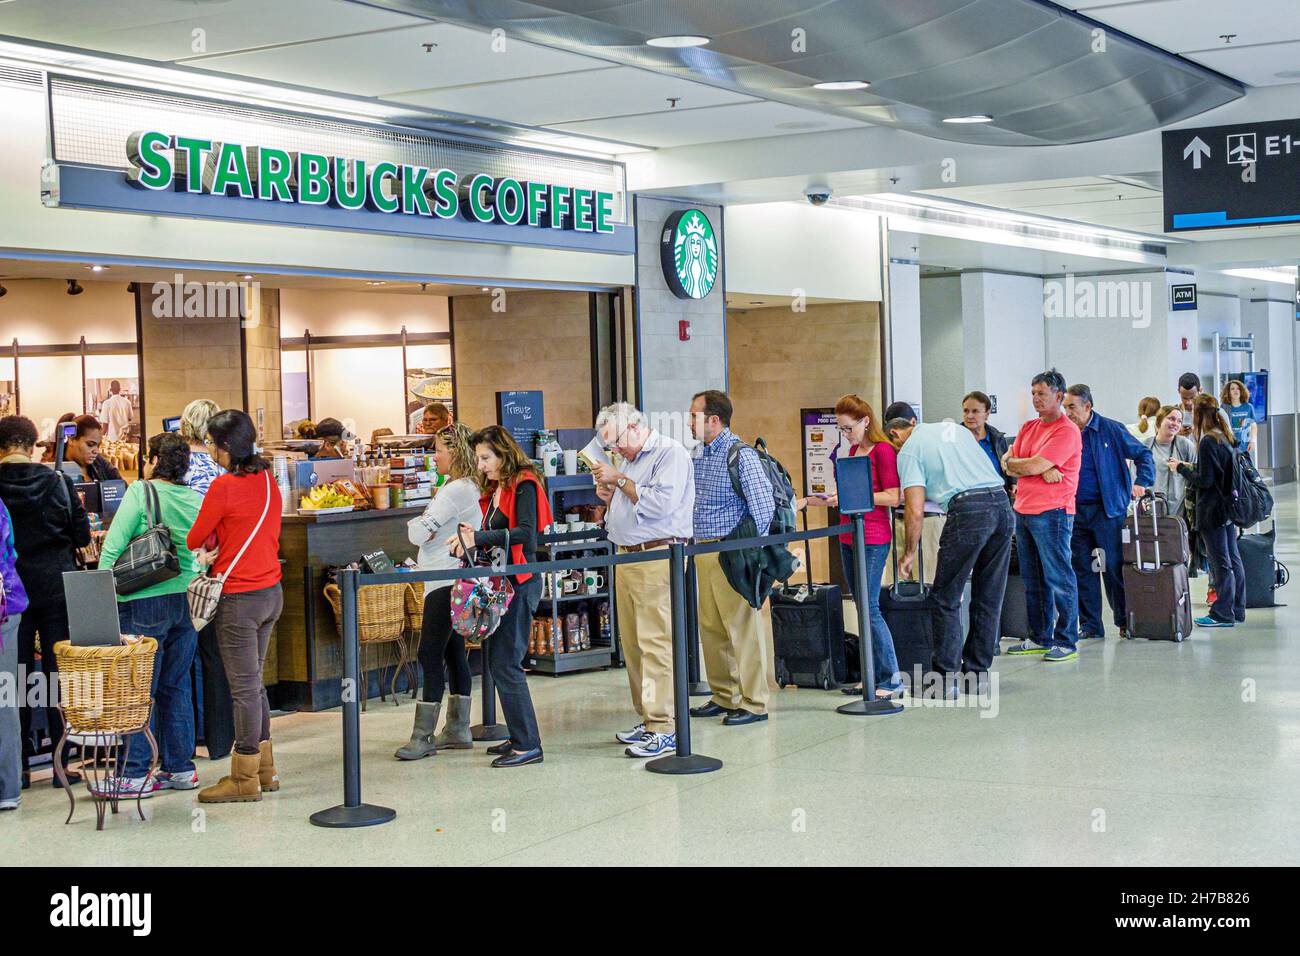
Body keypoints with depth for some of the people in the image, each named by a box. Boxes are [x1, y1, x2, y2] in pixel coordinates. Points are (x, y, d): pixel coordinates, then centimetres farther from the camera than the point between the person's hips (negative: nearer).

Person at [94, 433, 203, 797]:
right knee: (176, 686, 13)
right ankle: (180, 768, 17)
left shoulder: (141, 492, -9)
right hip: (187, 600, 5)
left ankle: (136, 774, 2)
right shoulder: (197, 500, 5)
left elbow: (112, 547, -12)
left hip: (145, 603, -5)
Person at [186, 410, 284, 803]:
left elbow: (193, 540, -6)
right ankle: (264, 769, 24)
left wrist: (205, 548, 16)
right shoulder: (267, 480, 7)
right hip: (271, 590, 8)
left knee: (244, 687, -2)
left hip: (239, 599, -8)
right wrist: (220, 550, 6)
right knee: (254, 682, 18)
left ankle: (245, 780, 5)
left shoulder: (225, 486, -16)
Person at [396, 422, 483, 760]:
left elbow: (418, 532, -15)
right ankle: (458, 730, 18)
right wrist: (425, 527, 1)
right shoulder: (471, 488, 17)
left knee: (431, 656, -10)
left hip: (446, 581, -11)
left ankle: (423, 736, -9)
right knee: (453, 653, 13)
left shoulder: (456, 490, -16)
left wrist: (418, 525, 4)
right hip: (453, 581, 11)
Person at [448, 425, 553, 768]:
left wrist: (478, 538, -27)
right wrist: (470, 537, -4)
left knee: (505, 663, -10)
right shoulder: (494, 490, 17)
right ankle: (519, 738, 20)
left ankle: (528, 745, -6)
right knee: (498, 662, 12)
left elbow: (526, 533, -23)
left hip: (521, 582, -10)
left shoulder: (524, 485, -10)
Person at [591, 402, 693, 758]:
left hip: (657, 557, -9)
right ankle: (648, 719, 15)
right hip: (626, 558, 9)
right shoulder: (628, 460, 21)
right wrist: (608, 496, 8)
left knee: (656, 642, -12)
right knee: (633, 644, 9)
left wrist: (619, 479, -12)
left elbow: (660, 504, -19)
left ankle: (664, 727, -12)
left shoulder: (670, 452, -6)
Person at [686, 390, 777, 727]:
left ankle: (754, 703, 3)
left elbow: (764, 505, -16)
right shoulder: (700, 455, 13)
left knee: (742, 627, -4)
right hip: (704, 552, 9)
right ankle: (724, 697, 23)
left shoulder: (741, 455, -14)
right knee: (711, 627, 13)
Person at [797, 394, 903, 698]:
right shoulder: (854, 450, 15)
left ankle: (892, 680, -4)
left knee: (870, 607, -9)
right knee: (862, 607, 10)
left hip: (873, 539, -9)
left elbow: (893, 497, -15)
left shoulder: (883, 450, -11)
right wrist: (807, 502, 16)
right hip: (849, 536, 9)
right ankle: (874, 676, 16)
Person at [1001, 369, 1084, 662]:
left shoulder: (1067, 431, -10)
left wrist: (1011, 463, 2)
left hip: (1052, 513, -8)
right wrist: (1042, 470, -10)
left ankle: (1066, 642, 1)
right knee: (1033, 580, 13)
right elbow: (1008, 464, 6)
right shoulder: (1028, 427, 16)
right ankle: (1039, 639, 22)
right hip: (1023, 510, 8)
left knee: (1058, 578, -4)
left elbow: (1033, 466, -17)